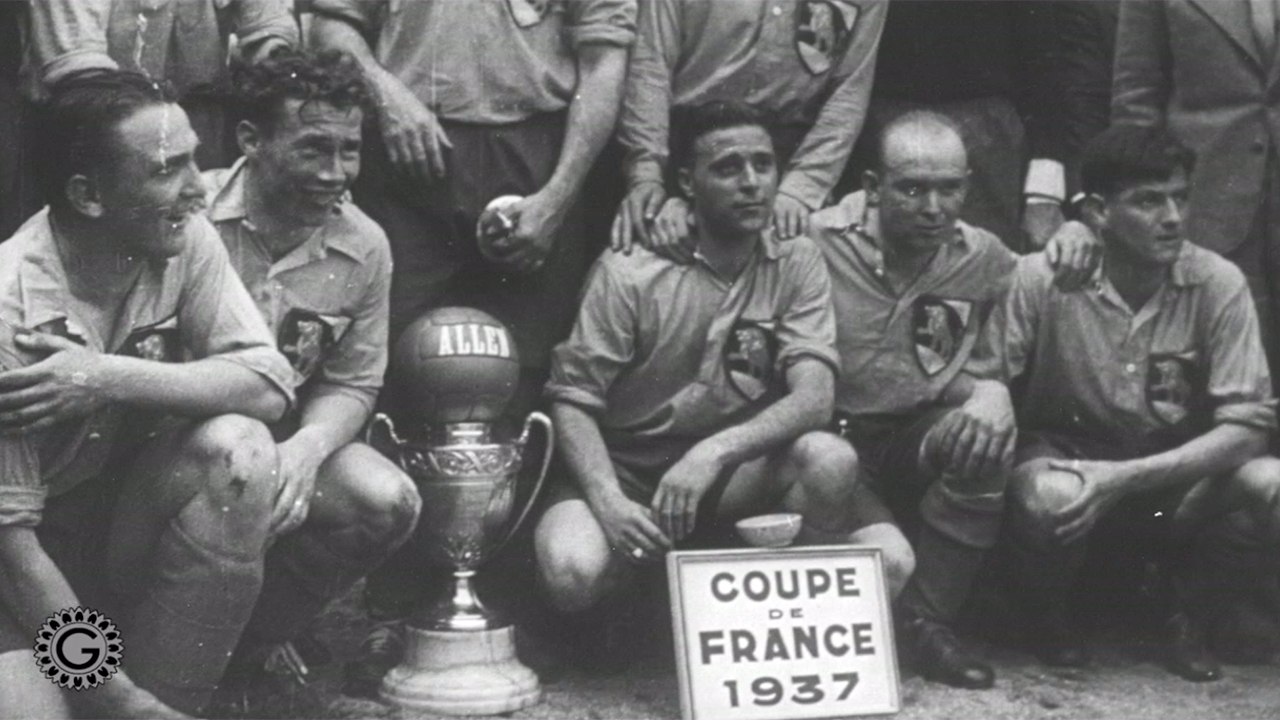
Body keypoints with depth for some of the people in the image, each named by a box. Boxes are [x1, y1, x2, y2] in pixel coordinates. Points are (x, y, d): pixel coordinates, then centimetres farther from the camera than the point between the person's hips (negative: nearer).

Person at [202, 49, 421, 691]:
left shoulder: (364, 247, -3)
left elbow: (353, 383, 4)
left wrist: (308, 446, -20)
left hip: (280, 438, 5)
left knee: (388, 503, -19)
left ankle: (247, 638, 5)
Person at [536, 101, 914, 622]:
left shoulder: (796, 264, -3)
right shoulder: (629, 270, -10)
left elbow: (813, 399, -14)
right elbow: (572, 400, -10)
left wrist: (715, 452, -30)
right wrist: (609, 502, -27)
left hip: (737, 476, 2)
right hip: (626, 470, -1)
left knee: (829, 459, -29)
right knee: (572, 573, -32)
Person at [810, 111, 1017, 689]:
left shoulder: (986, 260, 0)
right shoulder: (819, 242, -12)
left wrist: (993, 394, -17)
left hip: (919, 437, 4)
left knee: (991, 437, -27)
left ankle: (927, 621, -11)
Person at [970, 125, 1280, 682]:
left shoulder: (1217, 283, -15)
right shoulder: (1041, 278, -17)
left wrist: (1121, 479, -29)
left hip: (1177, 470, 2)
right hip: (1063, 454, -2)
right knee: (1050, 498, -37)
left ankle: (1186, 617, 5)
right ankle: (1048, 617, 1)